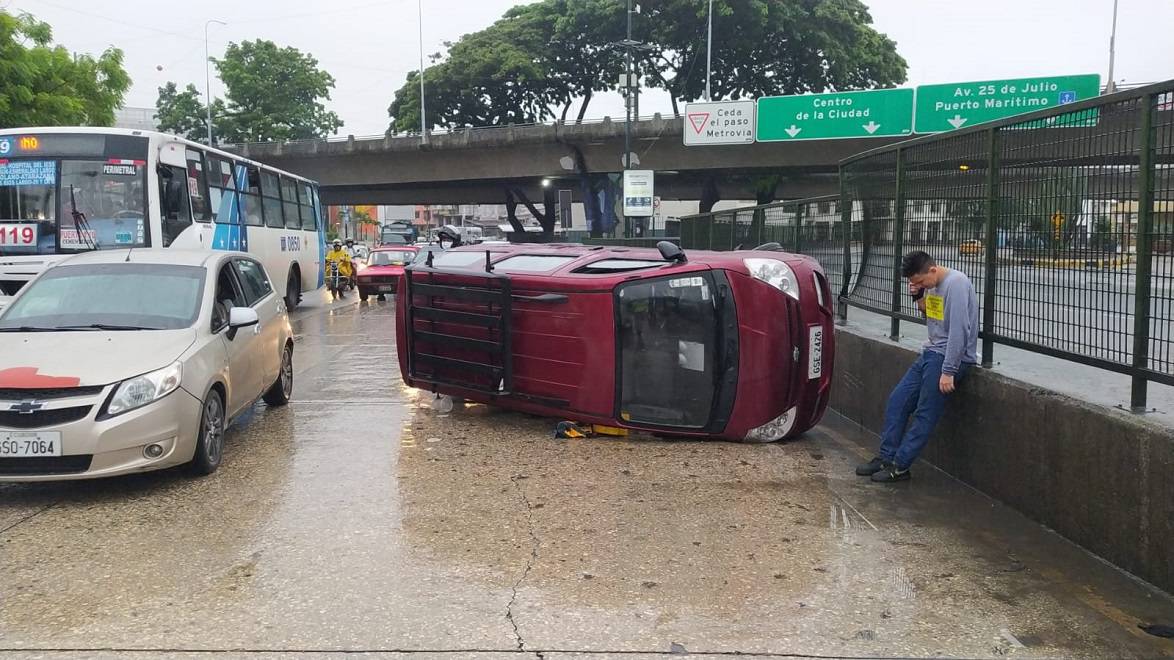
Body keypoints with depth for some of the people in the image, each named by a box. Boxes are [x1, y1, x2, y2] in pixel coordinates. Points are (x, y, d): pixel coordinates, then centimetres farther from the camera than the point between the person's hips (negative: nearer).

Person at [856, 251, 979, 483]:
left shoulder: (956, 283, -18)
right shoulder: (932, 285, 10)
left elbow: (959, 330, -22)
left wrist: (948, 371, -23)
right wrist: (919, 298, 2)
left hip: (952, 357, -9)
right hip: (931, 353, 9)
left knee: (925, 415, -4)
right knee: (897, 400, 6)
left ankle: (900, 466, 2)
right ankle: (886, 457, 12)